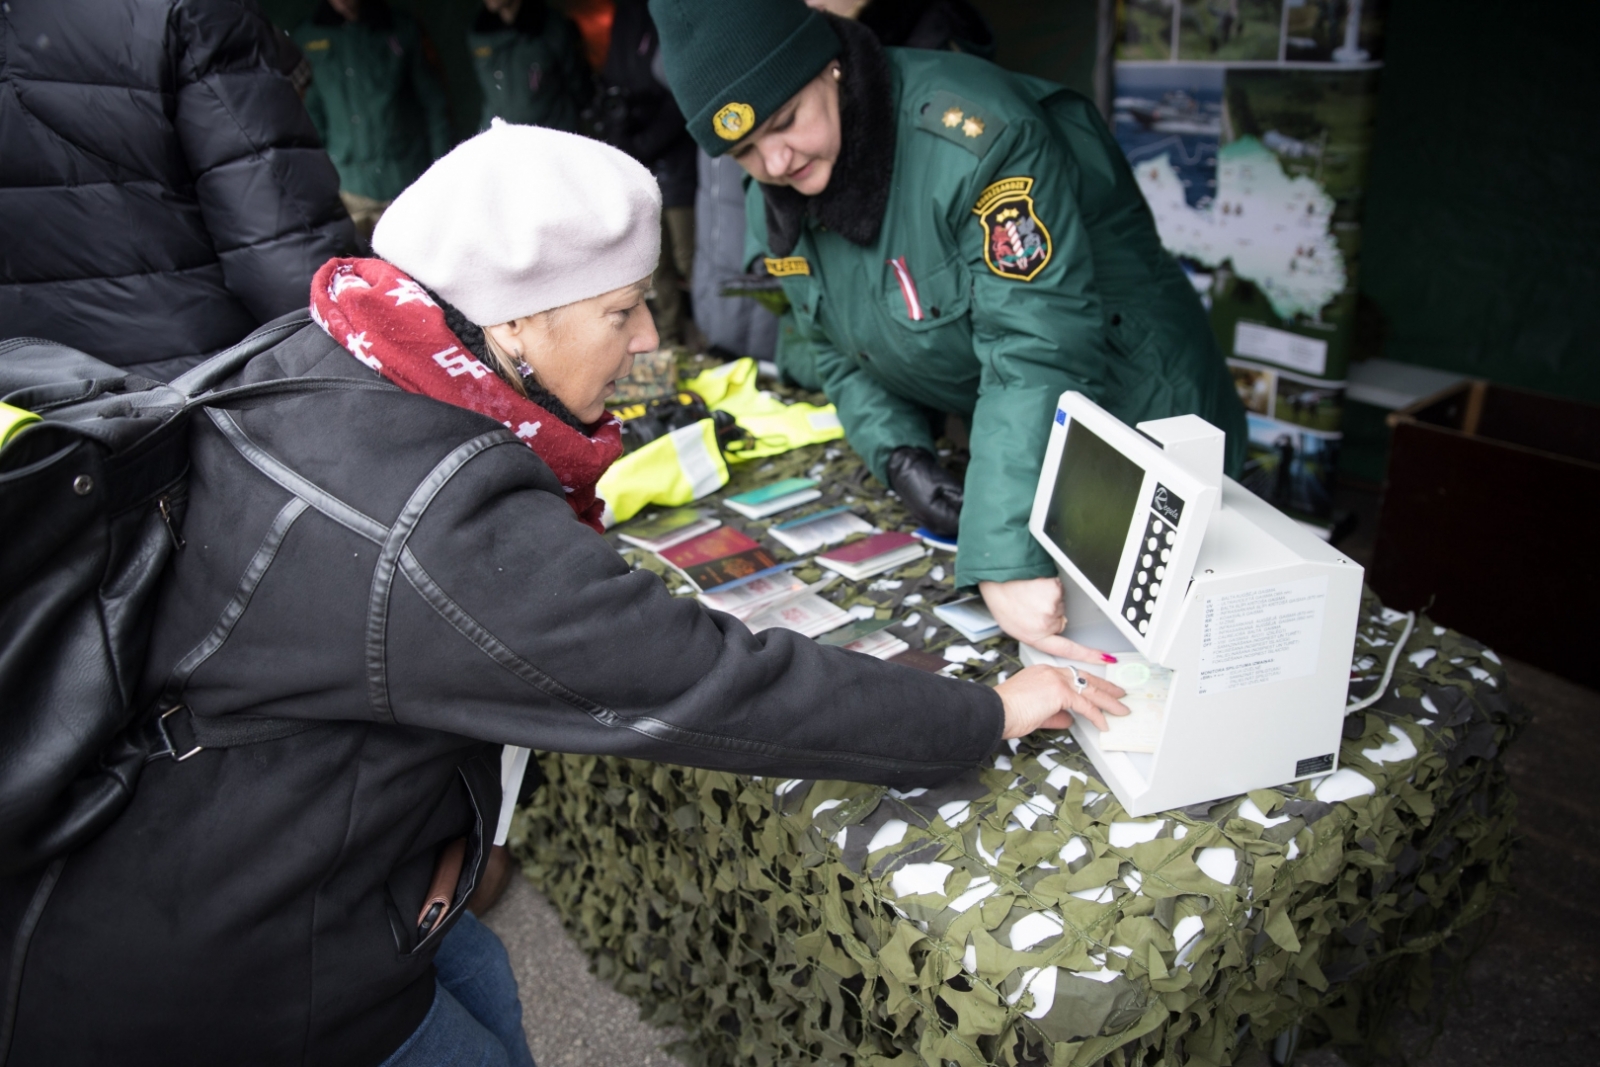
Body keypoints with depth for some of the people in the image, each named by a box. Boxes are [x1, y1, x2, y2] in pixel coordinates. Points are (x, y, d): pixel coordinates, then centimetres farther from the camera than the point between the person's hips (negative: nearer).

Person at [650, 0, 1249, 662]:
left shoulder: (976, 136, -31)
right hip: (1000, 450, 6)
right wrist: (900, 458, -13)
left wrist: (1008, 561, -44)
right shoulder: (776, 208, -5)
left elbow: (1040, 355, -37)